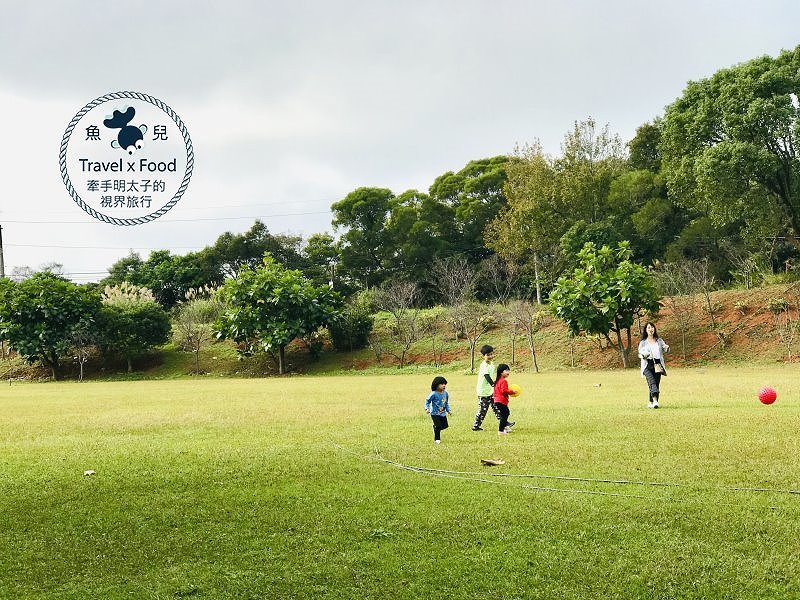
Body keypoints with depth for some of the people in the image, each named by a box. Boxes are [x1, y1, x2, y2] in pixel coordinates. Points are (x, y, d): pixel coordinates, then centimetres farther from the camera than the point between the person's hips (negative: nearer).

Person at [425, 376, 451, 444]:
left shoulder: (445, 393, 1)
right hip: (435, 414, -6)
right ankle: (437, 439, 7)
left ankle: (435, 427, 37)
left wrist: (448, 410, 11)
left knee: (445, 426, 8)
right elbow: (427, 401, -8)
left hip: (443, 413, 6)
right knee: (438, 427, -10)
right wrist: (427, 408, -17)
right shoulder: (434, 394, -18)